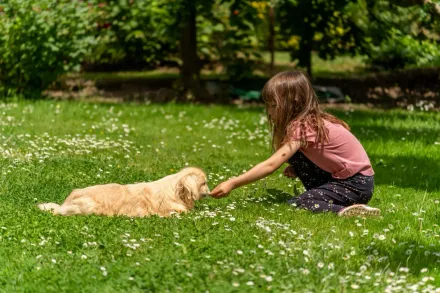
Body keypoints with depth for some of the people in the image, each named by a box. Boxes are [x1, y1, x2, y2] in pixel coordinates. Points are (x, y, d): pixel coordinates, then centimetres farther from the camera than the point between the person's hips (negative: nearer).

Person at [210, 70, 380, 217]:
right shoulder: (310, 120, 6)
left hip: (358, 184, -9)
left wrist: (232, 184, -27)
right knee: (294, 156, 5)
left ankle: (346, 210, -21)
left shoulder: (304, 127, -20)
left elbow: (271, 165, -26)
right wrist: (296, 169, -4)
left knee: (295, 205, -17)